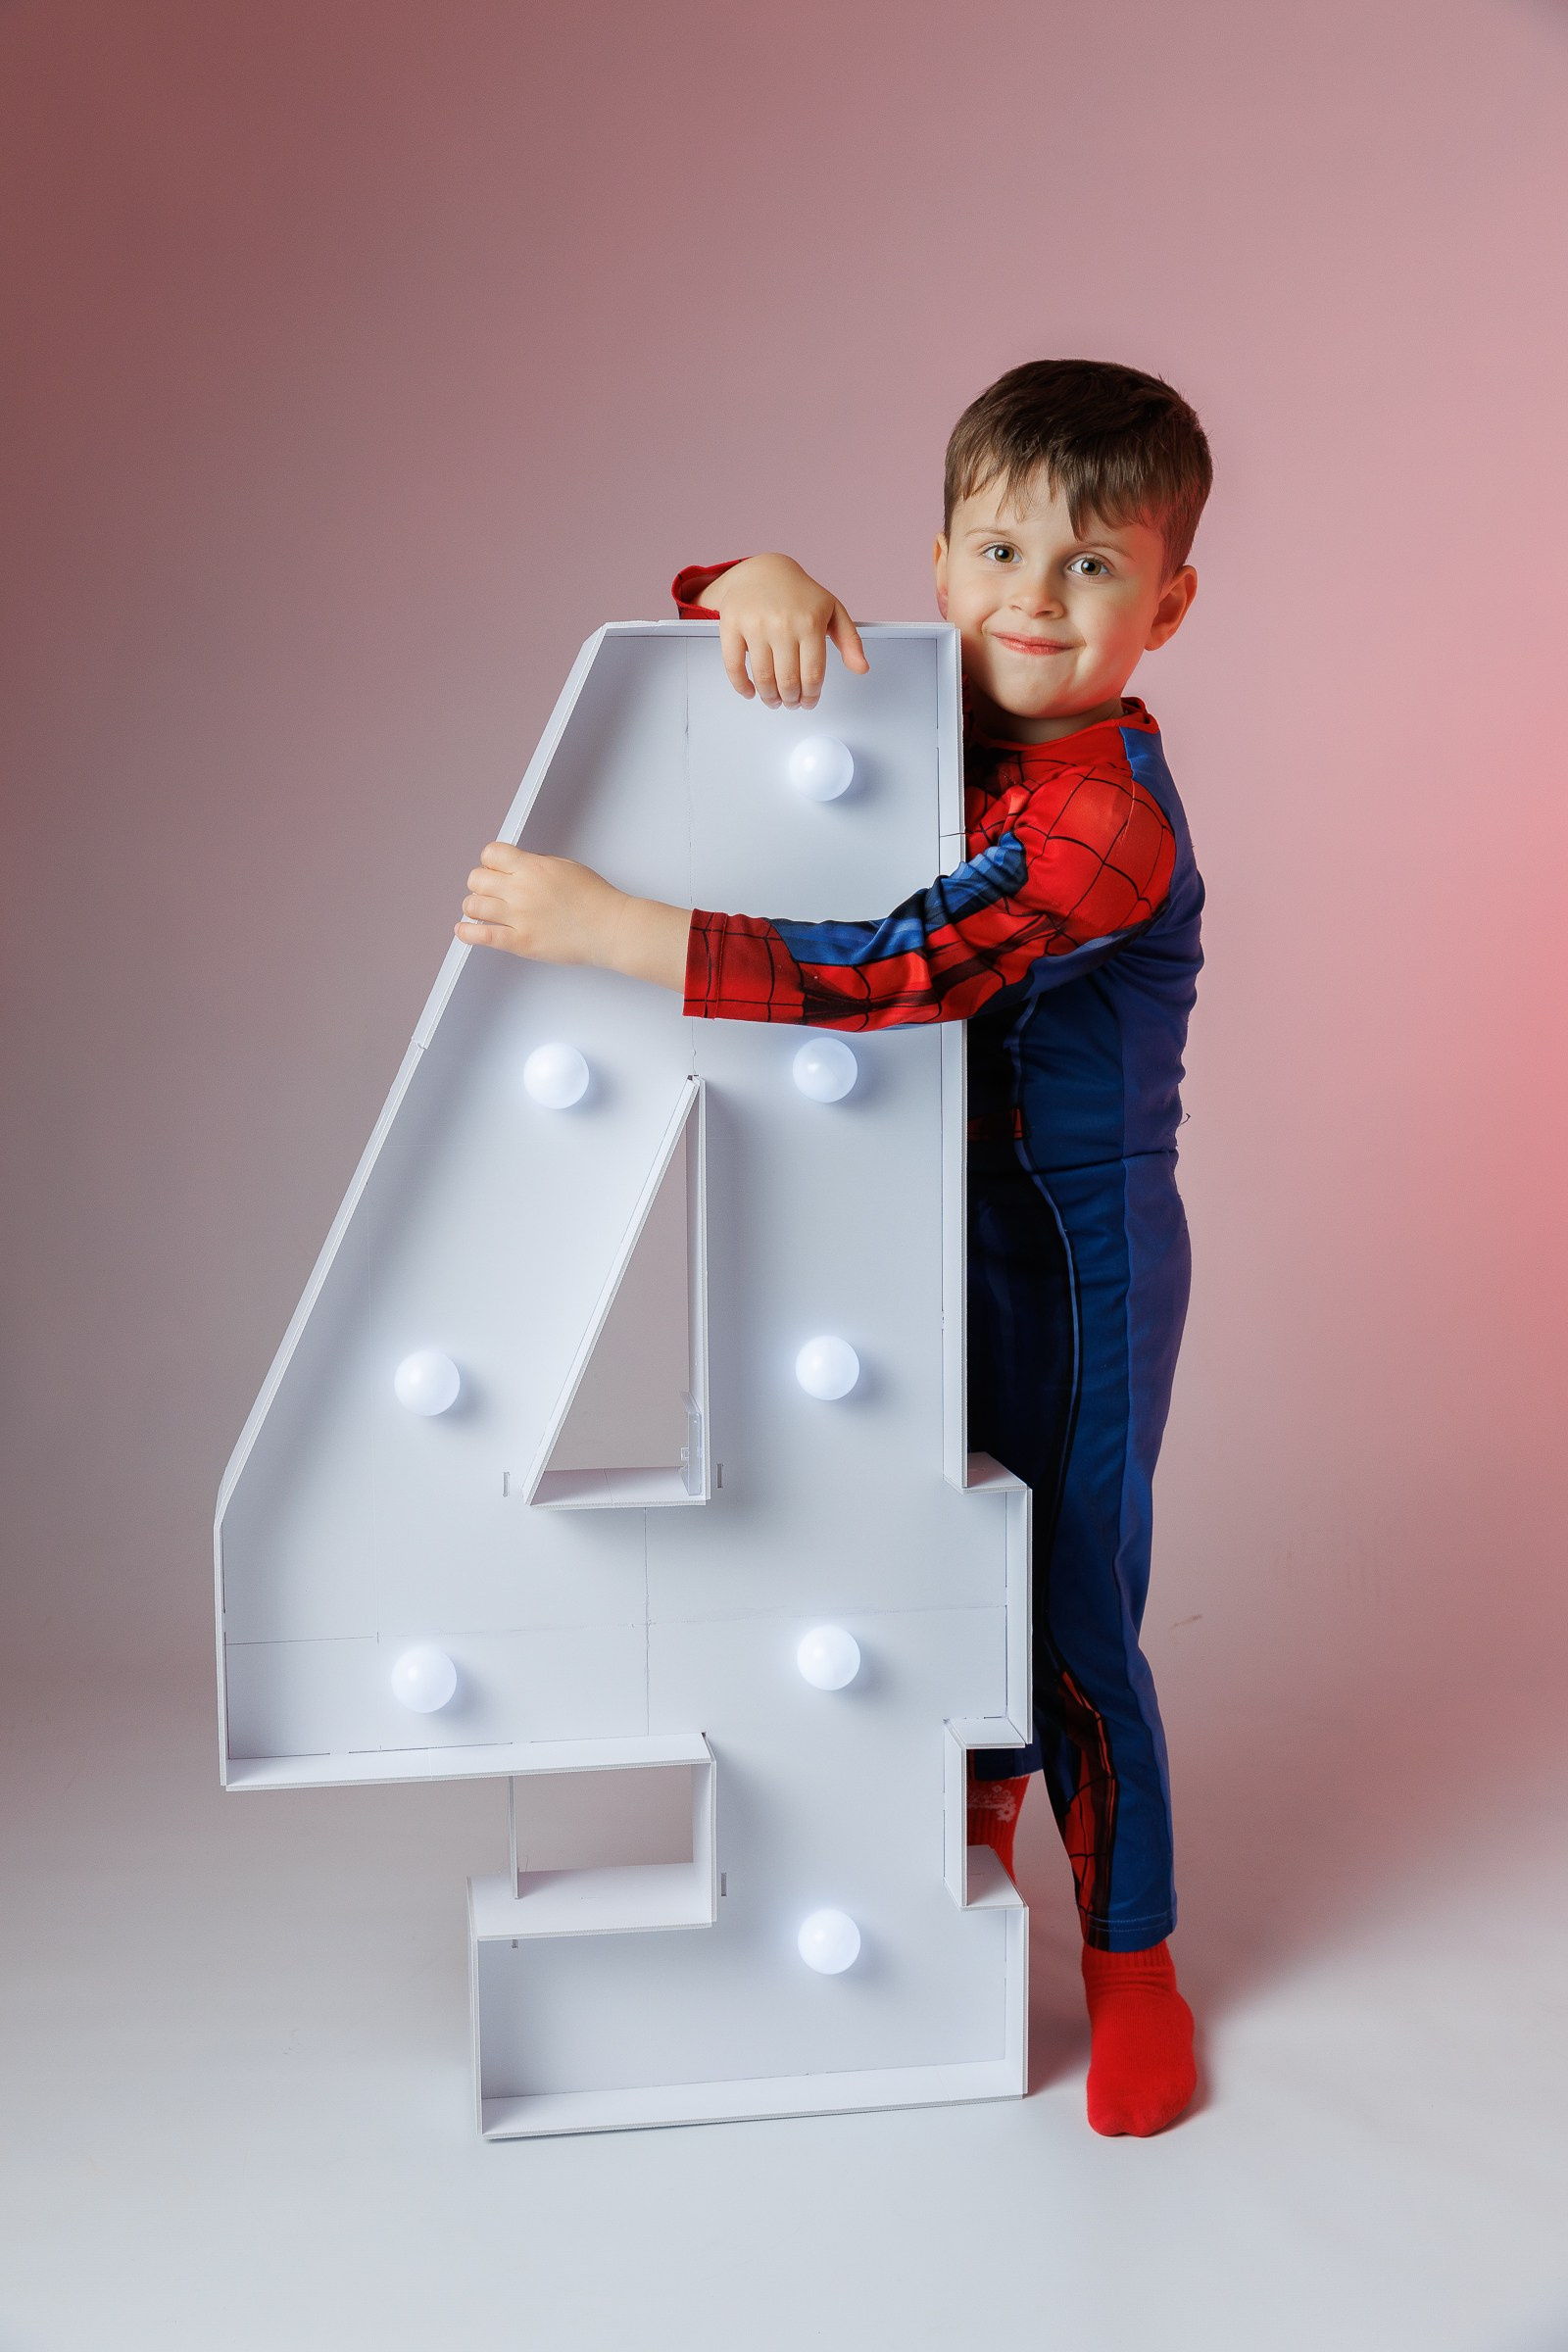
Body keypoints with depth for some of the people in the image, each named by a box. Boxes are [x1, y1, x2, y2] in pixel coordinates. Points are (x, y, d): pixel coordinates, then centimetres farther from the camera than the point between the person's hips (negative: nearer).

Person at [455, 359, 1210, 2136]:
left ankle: (1128, 1955, 21)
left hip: (1077, 1248, -7)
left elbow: (889, 980, -36)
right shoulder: (935, 720, 0)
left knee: (1074, 1606, 2)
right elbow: (708, 641, 8)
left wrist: (607, 928, -38)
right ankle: (982, 1789, 46)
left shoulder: (1110, 818, -26)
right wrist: (764, 584, -17)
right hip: (940, 1216, 7)